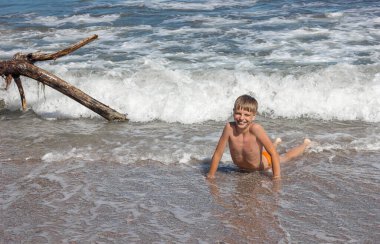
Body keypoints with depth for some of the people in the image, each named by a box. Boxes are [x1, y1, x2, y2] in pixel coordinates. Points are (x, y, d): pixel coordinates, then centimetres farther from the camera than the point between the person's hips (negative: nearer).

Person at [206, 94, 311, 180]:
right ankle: (276, 143, 66)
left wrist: (276, 177, -35)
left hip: (262, 163, -2)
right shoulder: (229, 128, -34)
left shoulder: (255, 128, -39)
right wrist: (210, 175, -23)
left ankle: (305, 143, 57)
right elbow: (218, 154, -26)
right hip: (242, 167, 3)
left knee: (286, 156, 27)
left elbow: (273, 153, -33)